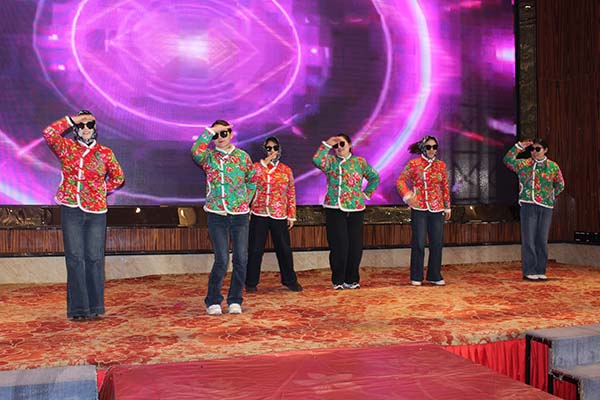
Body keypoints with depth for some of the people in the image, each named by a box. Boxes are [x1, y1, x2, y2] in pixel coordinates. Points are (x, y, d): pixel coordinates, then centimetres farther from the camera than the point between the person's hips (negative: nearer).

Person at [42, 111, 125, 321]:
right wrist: (71, 120, -5)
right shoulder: (66, 147, 7)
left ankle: (95, 307, 11)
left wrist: (101, 191, 7)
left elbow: (118, 177, 16)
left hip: (96, 211, 1)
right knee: (75, 258, 0)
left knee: (94, 258, 3)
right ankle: (78, 308, 5)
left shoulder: (104, 153, 8)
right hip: (71, 210, 0)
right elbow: (49, 133, -10)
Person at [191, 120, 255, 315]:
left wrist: (246, 201, 7)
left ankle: (234, 300, 19)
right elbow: (196, 150, -24)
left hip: (240, 215, 3)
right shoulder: (209, 156, 0)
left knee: (241, 260, 4)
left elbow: (252, 181, 18)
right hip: (217, 215, -2)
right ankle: (213, 301, 12)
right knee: (222, 260, -5)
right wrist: (209, 131, -16)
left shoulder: (243, 156, 6)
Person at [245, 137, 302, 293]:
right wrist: (264, 163, -16)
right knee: (255, 249, 2)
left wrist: (291, 215, 6)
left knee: (284, 249, 7)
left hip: (279, 216, 1)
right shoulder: (257, 166, 5)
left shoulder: (286, 170, 8)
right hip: (259, 215, -1)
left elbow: (291, 194, 9)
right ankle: (251, 282, 15)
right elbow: (251, 180, -17)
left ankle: (290, 280, 22)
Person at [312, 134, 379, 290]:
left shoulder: (360, 162, 10)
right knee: (339, 245, -3)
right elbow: (316, 160, -17)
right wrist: (327, 144, -15)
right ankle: (338, 280, 9)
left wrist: (366, 194, 9)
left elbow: (375, 177, 18)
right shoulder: (331, 161, 4)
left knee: (355, 245, 4)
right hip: (335, 209, -2)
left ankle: (351, 279, 17)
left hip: (356, 209, 2)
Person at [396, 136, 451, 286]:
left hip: (437, 209, 4)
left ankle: (434, 275, 18)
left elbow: (445, 187, 14)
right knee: (418, 243, -1)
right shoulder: (413, 164, -2)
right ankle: (416, 277, 10)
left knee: (437, 243, 6)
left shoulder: (441, 165, 9)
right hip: (419, 208, -4)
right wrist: (407, 195, -19)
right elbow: (400, 181, -3)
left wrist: (447, 206, 14)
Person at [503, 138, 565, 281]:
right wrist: (519, 146, -9)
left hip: (546, 207, 2)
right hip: (528, 205, -2)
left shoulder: (553, 166, 9)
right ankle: (529, 271, 2)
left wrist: (549, 195, 12)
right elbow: (507, 160, -8)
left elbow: (560, 185, 20)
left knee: (542, 240, 6)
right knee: (528, 239, -3)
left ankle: (540, 271, 14)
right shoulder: (523, 164, 5)